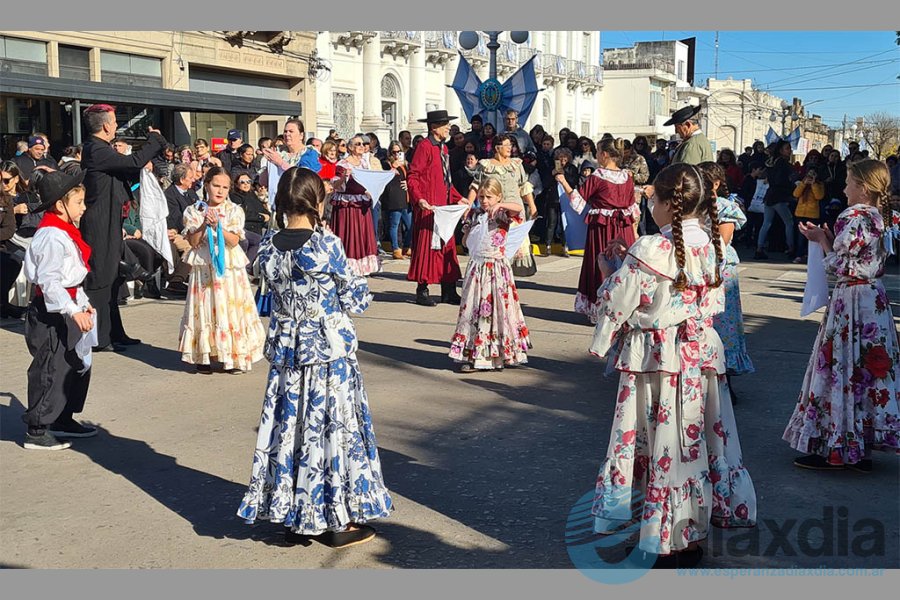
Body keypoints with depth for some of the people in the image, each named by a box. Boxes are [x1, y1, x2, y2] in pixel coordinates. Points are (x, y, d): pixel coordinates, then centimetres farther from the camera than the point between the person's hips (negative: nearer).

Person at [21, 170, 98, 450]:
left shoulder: (65, 232, 13)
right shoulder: (52, 237, -20)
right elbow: (48, 281, -27)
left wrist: (83, 303, 24)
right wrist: (73, 311, -31)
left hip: (68, 307, 11)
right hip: (52, 313, -11)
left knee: (77, 366, 18)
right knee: (51, 371, -5)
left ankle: (63, 420, 32)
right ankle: (36, 431, 5)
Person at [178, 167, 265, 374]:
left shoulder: (234, 211, 2)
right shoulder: (194, 211, 4)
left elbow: (234, 241, -7)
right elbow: (193, 242, -3)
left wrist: (218, 225, -19)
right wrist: (204, 225, -17)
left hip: (228, 267, 0)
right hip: (203, 267, 0)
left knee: (230, 308, -1)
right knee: (204, 309, 0)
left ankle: (234, 357, 5)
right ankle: (203, 356, 8)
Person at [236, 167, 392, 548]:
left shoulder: (268, 247, 0)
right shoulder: (326, 244, -14)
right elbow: (355, 301, -8)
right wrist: (358, 286, 12)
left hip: (286, 350, 5)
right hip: (329, 351, -5)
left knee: (289, 426, 12)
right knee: (332, 428, 5)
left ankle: (293, 518, 21)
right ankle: (338, 522, 14)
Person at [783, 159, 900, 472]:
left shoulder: (852, 217, -16)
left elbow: (839, 264, -16)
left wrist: (822, 239, -3)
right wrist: (829, 238, 10)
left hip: (851, 300, -9)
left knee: (841, 369, -2)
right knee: (870, 367, 11)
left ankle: (835, 448, 4)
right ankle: (863, 447, 19)